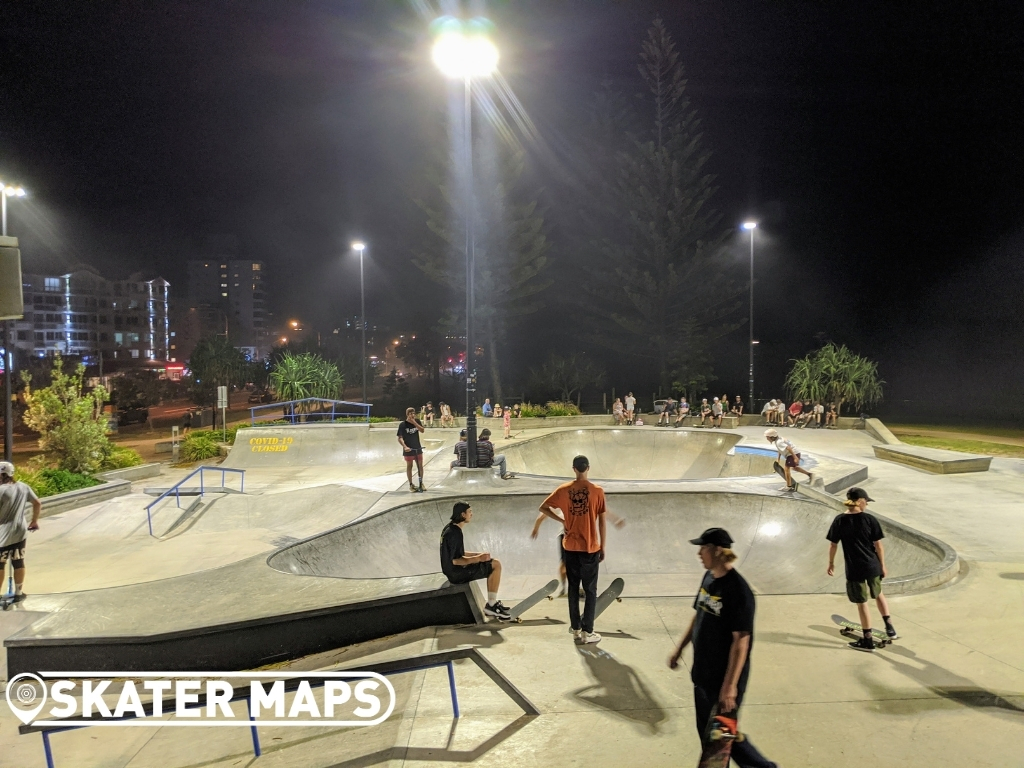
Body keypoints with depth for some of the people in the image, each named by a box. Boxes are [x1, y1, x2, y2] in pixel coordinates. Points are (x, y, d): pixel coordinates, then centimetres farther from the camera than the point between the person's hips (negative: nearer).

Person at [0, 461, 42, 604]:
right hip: (20, 531, 6)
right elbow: (37, 504, 10)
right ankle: (18, 593, 21)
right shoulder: (23, 487, 2)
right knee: (19, 563, 13)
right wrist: (34, 521, 22)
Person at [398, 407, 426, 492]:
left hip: (418, 448, 3)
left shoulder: (417, 421, 2)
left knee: (420, 466, 6)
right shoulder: (402, 425, -10)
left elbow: (422, 430, -10)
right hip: (408, 449, -3)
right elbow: (400, 438, -13)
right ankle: (411, 485, 14)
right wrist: (405, 446, -27)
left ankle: (421, 483, 18)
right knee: (409, 466, 6)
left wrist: (414, 423, -20)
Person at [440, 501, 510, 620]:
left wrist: (478, 554, 9)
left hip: (455, 570, 10)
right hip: (457, 573, -10)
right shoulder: (454, 533, -22)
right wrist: (478, 558, -22)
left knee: (495, 564, 14)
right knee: (496, 566, -10)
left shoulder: (451, 528, 9)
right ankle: (491, 605, -2)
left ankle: (492, 603, 16)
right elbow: (454, 560, -25)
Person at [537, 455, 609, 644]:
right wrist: (603, 547, 1)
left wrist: (562, 520, 9)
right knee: (590, 590, 6)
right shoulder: (597, 491, -10)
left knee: (573, 588, 13)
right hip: (590, 547, -3)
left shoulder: (563, 490, -3)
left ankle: (576, 629, 19)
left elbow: (543, 508, 3)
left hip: (570, 547, 3)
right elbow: (602, 522, -7)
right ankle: (587, 631, 8)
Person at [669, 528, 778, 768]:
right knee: (706, 730, 19)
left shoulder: (738, 591, -24)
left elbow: (741, 642, -23)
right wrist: (680, 648, 17)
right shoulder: (709, 577, 1)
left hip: (725, 677, -8)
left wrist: (730, 686, -23)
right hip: (703, 672, 8)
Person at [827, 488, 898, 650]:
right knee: (878, 594, 28)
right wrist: (882, 565, 7)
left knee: (862, 603, 9)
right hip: (872, 566, 1)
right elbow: (878, 545, -5)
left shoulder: (839, 520, -8)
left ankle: (868, 641, 18)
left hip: (854, 569, -1)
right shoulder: (870, 519, -10)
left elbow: (833, 545, -3)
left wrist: (831, 562, 12)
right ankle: (890, 628, 34)